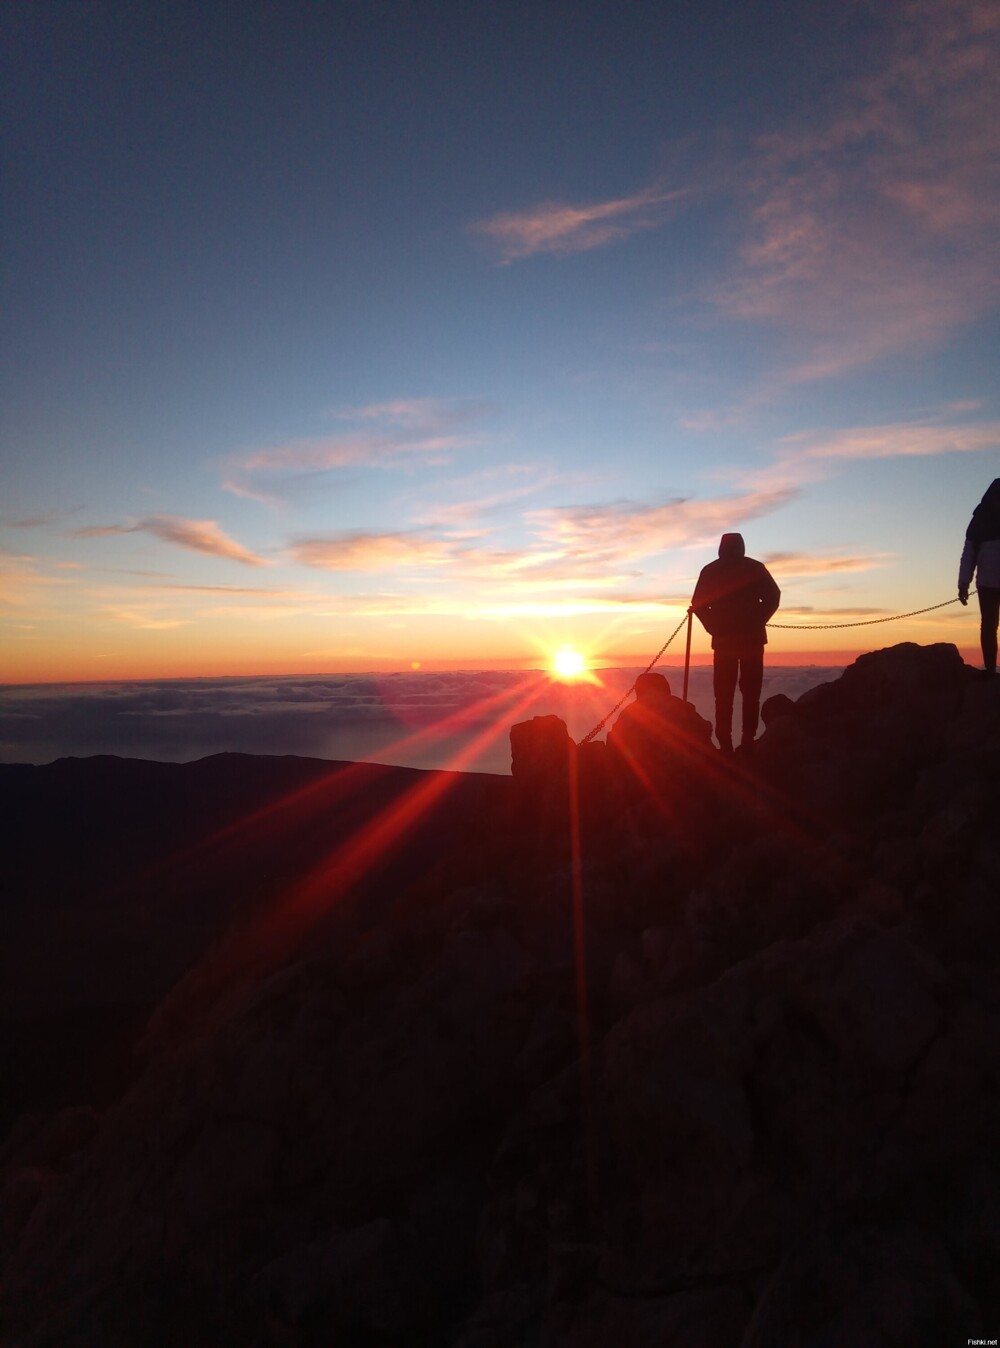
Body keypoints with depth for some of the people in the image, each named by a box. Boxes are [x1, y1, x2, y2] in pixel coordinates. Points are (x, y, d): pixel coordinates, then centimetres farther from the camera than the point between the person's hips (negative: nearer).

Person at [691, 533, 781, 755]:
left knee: (724, 695, 3)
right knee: (750, 693, 5)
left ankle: (725, 745, -3)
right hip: (752, 638, 0)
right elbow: (773, 597, -1)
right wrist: (757, 622, 5)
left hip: (723, 640, 0)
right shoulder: (755, 568, 5)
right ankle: (748, 741, -2)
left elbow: (698, 604, 1)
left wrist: (713, 627, 7)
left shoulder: (710, 571, 6)